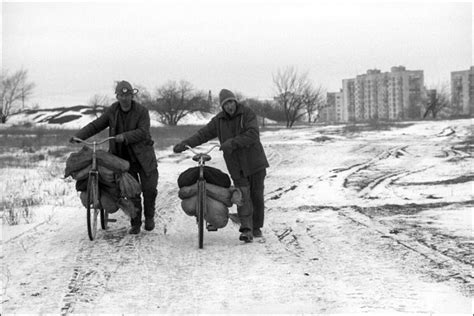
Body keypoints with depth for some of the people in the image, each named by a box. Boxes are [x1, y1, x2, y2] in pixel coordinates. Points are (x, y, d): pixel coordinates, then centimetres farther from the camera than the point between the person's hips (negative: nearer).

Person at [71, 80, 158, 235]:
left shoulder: (141, 111, -10)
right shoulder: (112, 111, 0)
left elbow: (143, 132, -21)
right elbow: (96, 125, 2)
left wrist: (125, 137, -33)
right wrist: (78, 136, -10)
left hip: (143, 156, -2)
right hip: (124, 157, 2)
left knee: (149, 188, -2)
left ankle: (149, 217, 23)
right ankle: (135, 223, 12)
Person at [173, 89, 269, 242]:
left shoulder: (248, 114, -11)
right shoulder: (219, 120, 2)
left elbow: (253, 135, -24)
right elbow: (203, 134, 2)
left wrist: (233, 143, -32)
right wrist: (185, 143, -10)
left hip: (255, 162, -2)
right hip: (236, 166, 2)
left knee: (256, 195, 6)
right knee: (242, 195, -11)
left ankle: (256, 227, 22)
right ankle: (246, 230, -16)